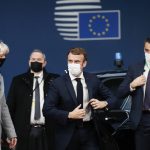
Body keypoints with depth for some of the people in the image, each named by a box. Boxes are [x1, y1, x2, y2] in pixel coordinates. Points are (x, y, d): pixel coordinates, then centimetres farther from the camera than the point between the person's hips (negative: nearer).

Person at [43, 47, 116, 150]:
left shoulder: (93, 80, 4)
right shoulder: (58, 83, -5)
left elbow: (111, 98, 14)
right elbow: (47, 110, -9)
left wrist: (104, 103, -9)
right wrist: (69, 115, -19)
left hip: (90, 132, 2)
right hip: (68, 134, -2)